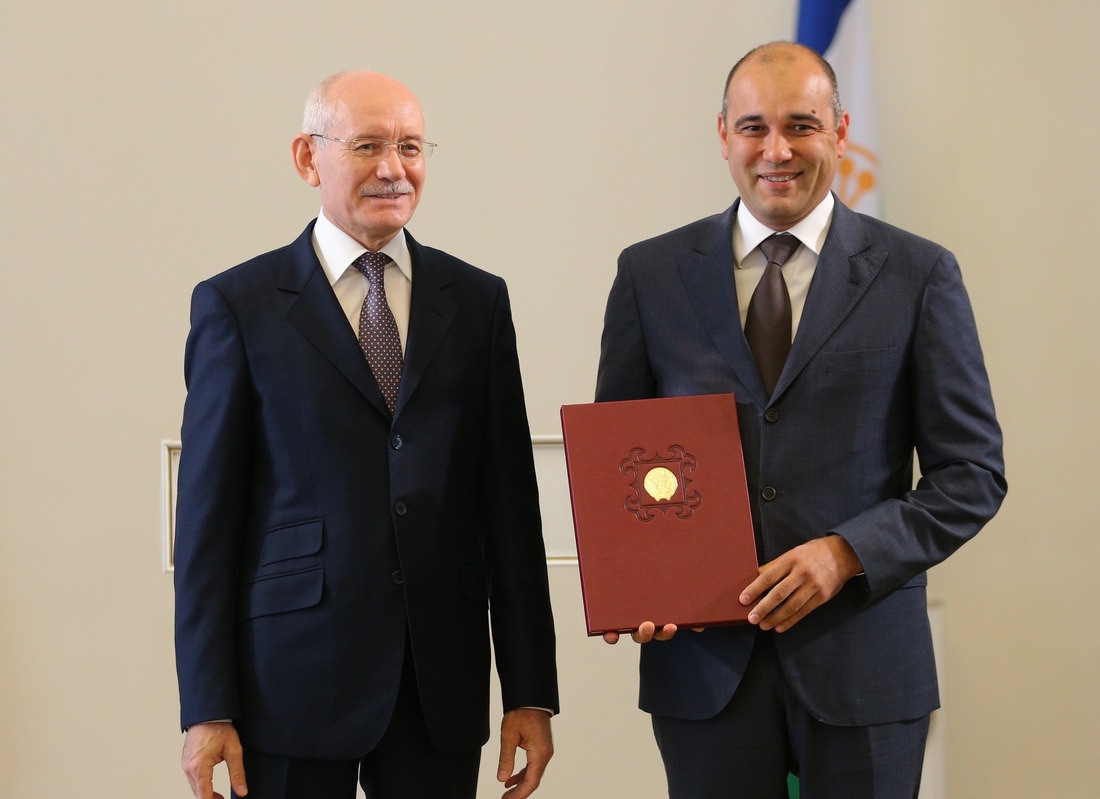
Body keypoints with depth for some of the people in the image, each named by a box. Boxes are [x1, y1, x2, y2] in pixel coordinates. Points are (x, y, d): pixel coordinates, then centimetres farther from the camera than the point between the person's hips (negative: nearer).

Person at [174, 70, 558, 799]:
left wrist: (531, 692, 3)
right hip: (294, 677, -2)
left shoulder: (477, 300, 9)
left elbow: (510, 501, 7)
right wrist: (207, 710, -6)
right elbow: (208, 515, -1)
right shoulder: (238, 305, 1)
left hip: (444, 682, 3)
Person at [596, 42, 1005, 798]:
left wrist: (846, 552, -14)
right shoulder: (651, 274, 5)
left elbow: (974, 473, 0)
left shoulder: (919, 275, 1)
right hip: (704, 655, 1)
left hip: (860, 658, -1)